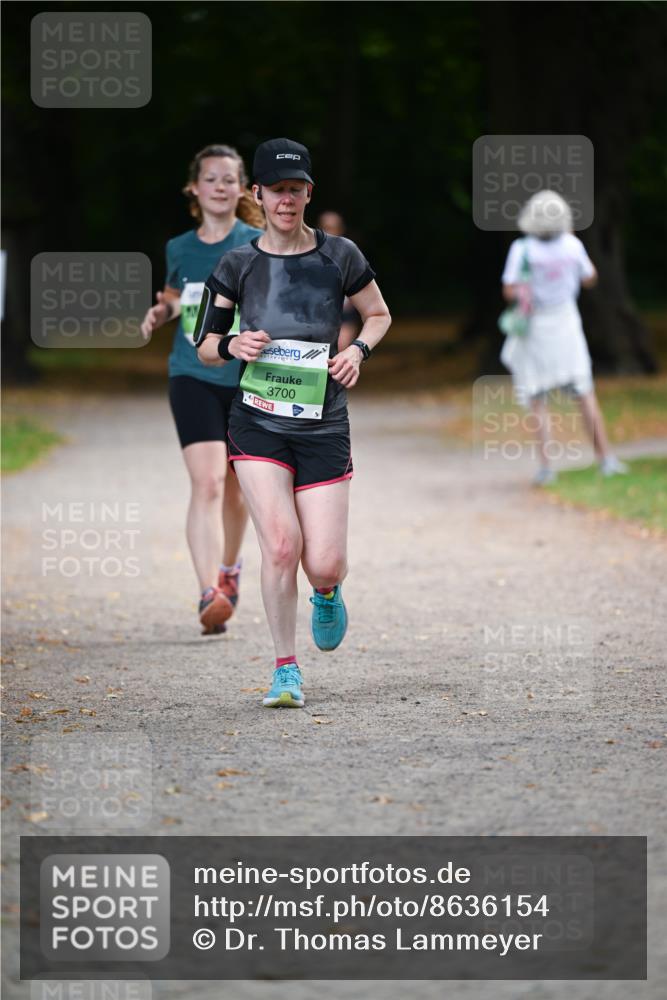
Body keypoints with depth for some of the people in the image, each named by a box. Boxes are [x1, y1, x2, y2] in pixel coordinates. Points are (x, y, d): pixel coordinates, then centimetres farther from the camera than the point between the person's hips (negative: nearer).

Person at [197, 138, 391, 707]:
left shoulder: (339, 256, 2)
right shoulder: (239, 265, 3)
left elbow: (379, 314, 18)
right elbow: (205, 347, 10)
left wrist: (359, 350, -2)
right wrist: (231, 345, -13)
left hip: (323, 427, 0)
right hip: (258, 424, 0)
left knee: (323, 563, -5)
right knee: (282, 544, -17)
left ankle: (327, 594, 36)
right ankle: (286, 670, 0)